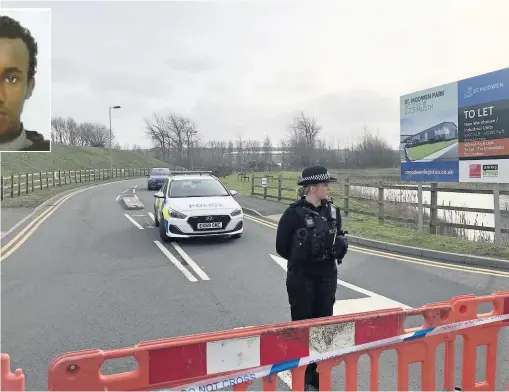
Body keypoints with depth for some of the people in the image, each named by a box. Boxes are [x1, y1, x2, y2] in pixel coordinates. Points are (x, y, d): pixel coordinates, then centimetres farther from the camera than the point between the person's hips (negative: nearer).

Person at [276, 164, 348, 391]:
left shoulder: (332, 211, 3)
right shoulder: (295, 213, -14)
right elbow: (282, 246, -7)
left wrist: (342, 244, -3)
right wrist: (302, 259, 1)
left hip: (327, 276, 5)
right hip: (301, 277, -5)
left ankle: (317, 370, 29)